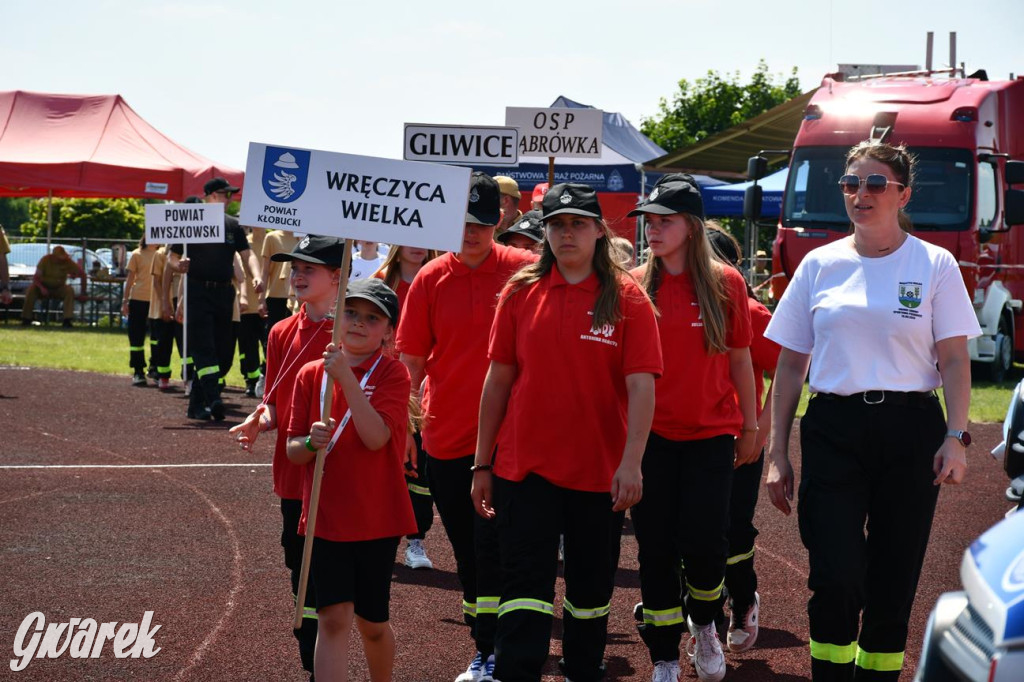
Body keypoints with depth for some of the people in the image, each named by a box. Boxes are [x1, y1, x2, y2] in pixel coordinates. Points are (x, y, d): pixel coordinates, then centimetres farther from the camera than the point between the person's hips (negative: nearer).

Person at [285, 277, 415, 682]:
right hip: (325, 519, 1)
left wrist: (347, 377, -25)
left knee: (372, 623, 11)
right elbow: (293, 451, 5)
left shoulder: (392, 375, -5)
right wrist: (312, 443, -18)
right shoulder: (310, 375, 3)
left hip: (376, 519, -1)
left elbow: (376, 438, -20)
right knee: (334, 617, -8)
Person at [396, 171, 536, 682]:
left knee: (491, 547, -9)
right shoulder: (431, 279, 2)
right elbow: (412, 360, 7)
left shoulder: (525, 270, -4)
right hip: (446, 436, 3)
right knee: (466, 552, 12)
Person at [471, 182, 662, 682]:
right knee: (524, 589, -4)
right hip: (525, 467, 1)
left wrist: (631, 462, -20)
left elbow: (641, 385, -9)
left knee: (592, 590, 13)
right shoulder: (521, 293, 3)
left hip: (600, 470, 0)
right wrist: (482, 464, 5)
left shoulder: (626, 298, -3)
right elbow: (498, 379, 6)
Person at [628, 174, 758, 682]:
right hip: (650, 434, 1)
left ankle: (705, 623, 23)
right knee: (655, 548, 2)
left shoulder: (725, 284, 0)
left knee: (704, 542, -8)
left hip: (711, 434, -1)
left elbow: (739, 358, 6)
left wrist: (750, 425, 9)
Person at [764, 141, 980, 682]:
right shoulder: (820, 265, 8)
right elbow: (790, 364, 10)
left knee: (893, 580, 4)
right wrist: (777, 453, 6)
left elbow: (954, 360, 0)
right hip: (833, 429, 1)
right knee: (834, 576, -11)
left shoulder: (934, 265, 3)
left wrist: (956, 437, -13)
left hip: (910, 432, -1)